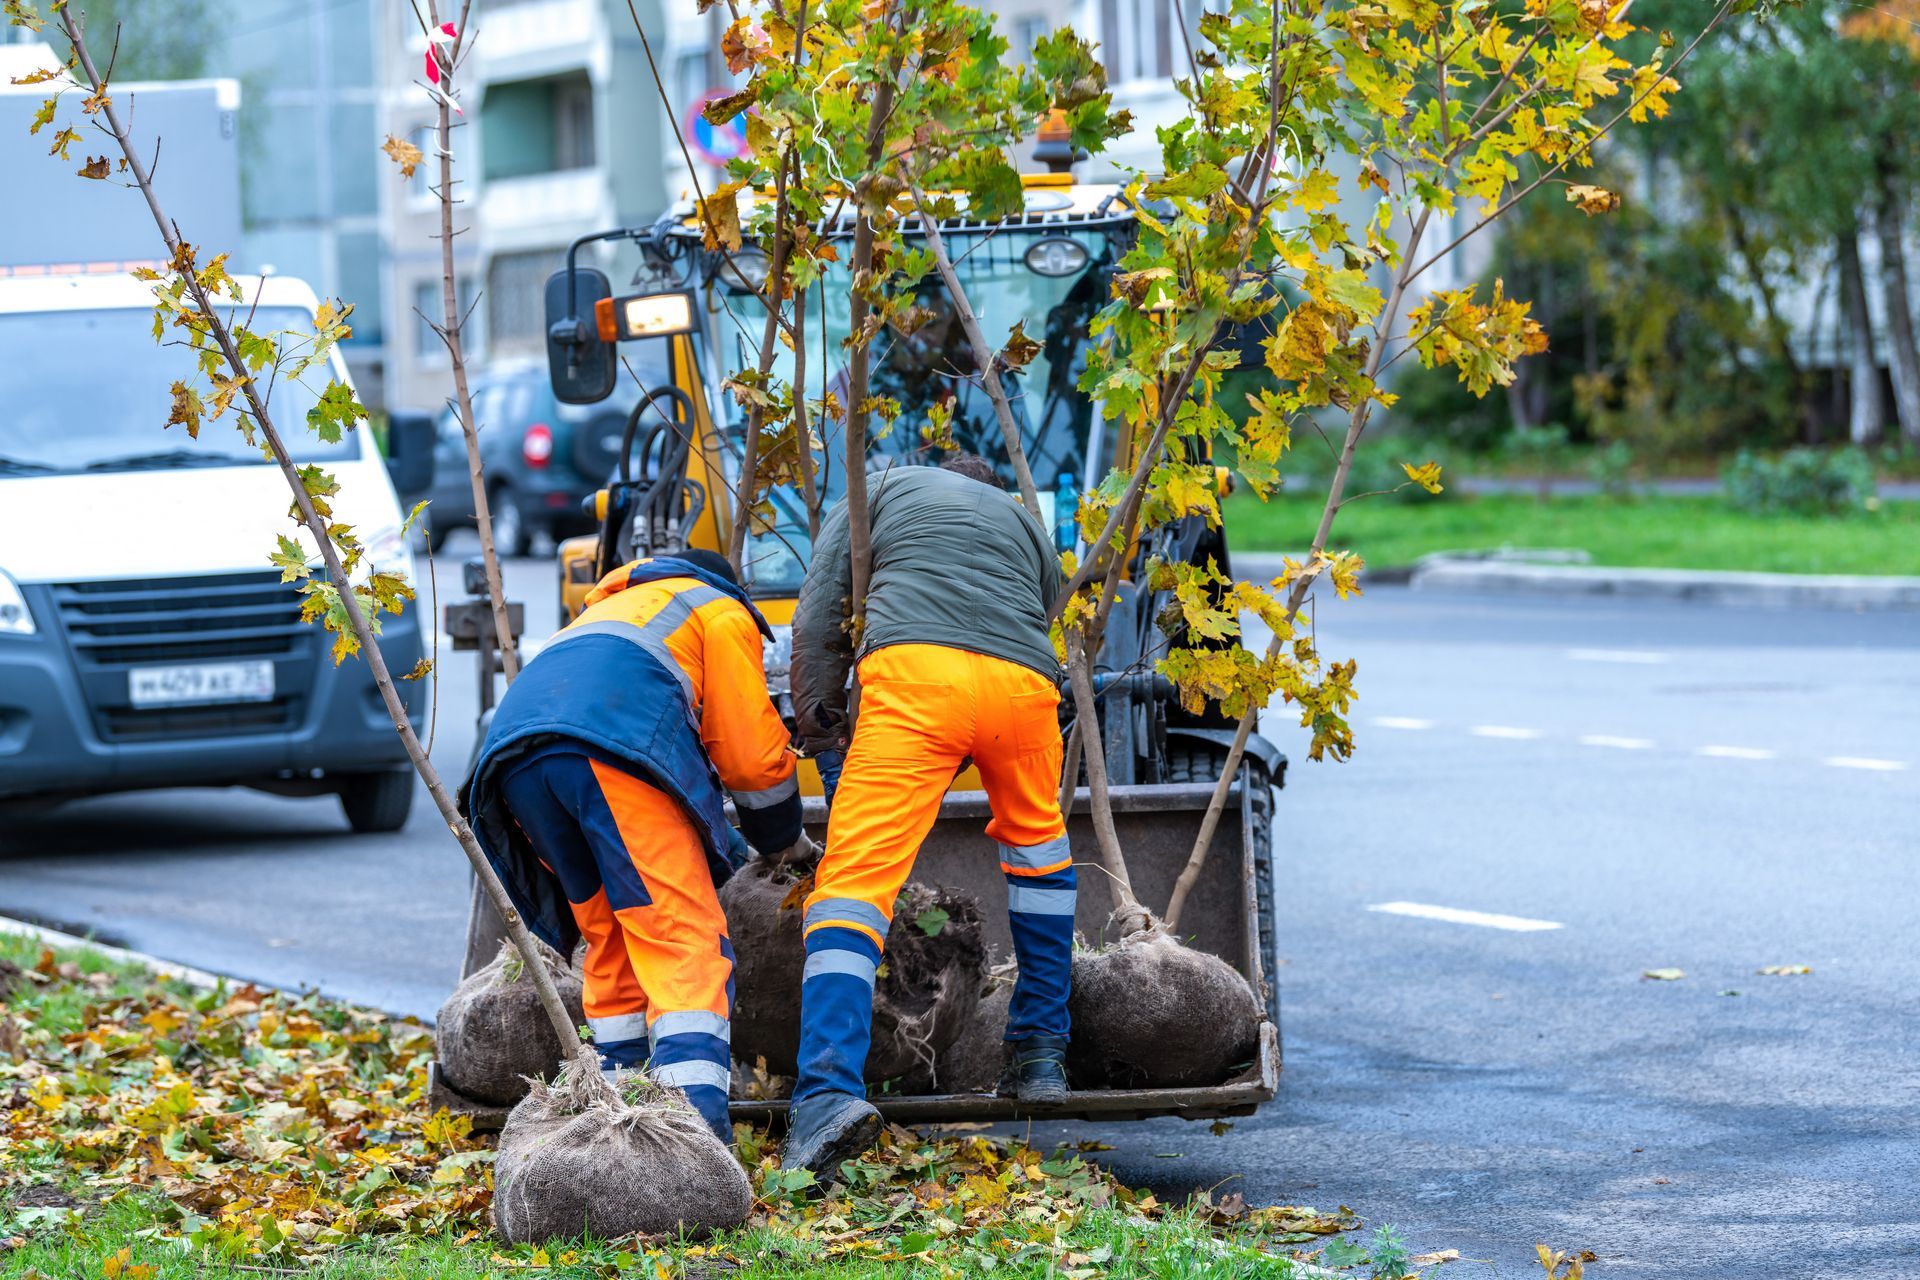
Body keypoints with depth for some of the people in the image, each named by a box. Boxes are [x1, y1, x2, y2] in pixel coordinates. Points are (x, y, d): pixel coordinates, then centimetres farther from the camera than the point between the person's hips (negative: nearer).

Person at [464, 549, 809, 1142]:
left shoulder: (609, 608, 47)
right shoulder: (722, 610, 27)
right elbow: (749, 752, 19)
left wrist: (726, 851, 43)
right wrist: (784, 836, 36)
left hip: (512, 749, 7)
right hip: (613, 744, -7)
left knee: (612, 936, 18)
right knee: (683, 933, -9)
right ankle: (694, 1109, -25)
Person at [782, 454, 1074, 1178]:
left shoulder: (887, 489, 30)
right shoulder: (1029, 526, 38)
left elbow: (817, 615, 17)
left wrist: (817, 725, 22)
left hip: (915, 670, -3)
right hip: (1025, 683, 3)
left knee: (855, 880, -7)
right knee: (1035, 840, 32)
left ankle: (829, 1092, -26)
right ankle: (1040, 1055, 33)